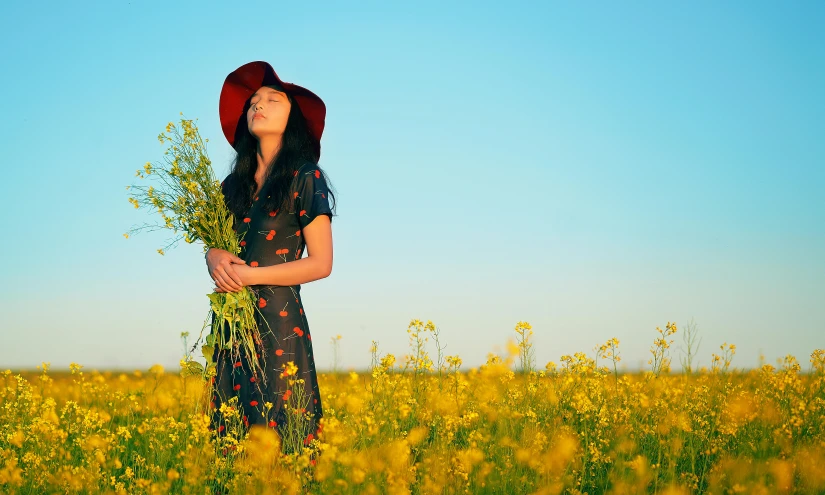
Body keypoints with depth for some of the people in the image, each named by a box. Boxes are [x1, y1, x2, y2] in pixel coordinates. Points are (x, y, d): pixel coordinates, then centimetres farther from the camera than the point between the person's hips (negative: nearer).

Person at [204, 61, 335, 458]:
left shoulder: (305, 178, -3)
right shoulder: (235, 182, 15)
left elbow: (321, 264, -6)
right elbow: (213, 244, 19)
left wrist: (250, 275, -12)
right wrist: (215, 259, -6)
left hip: (277, 320, -6)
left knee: (277, 436, -7)